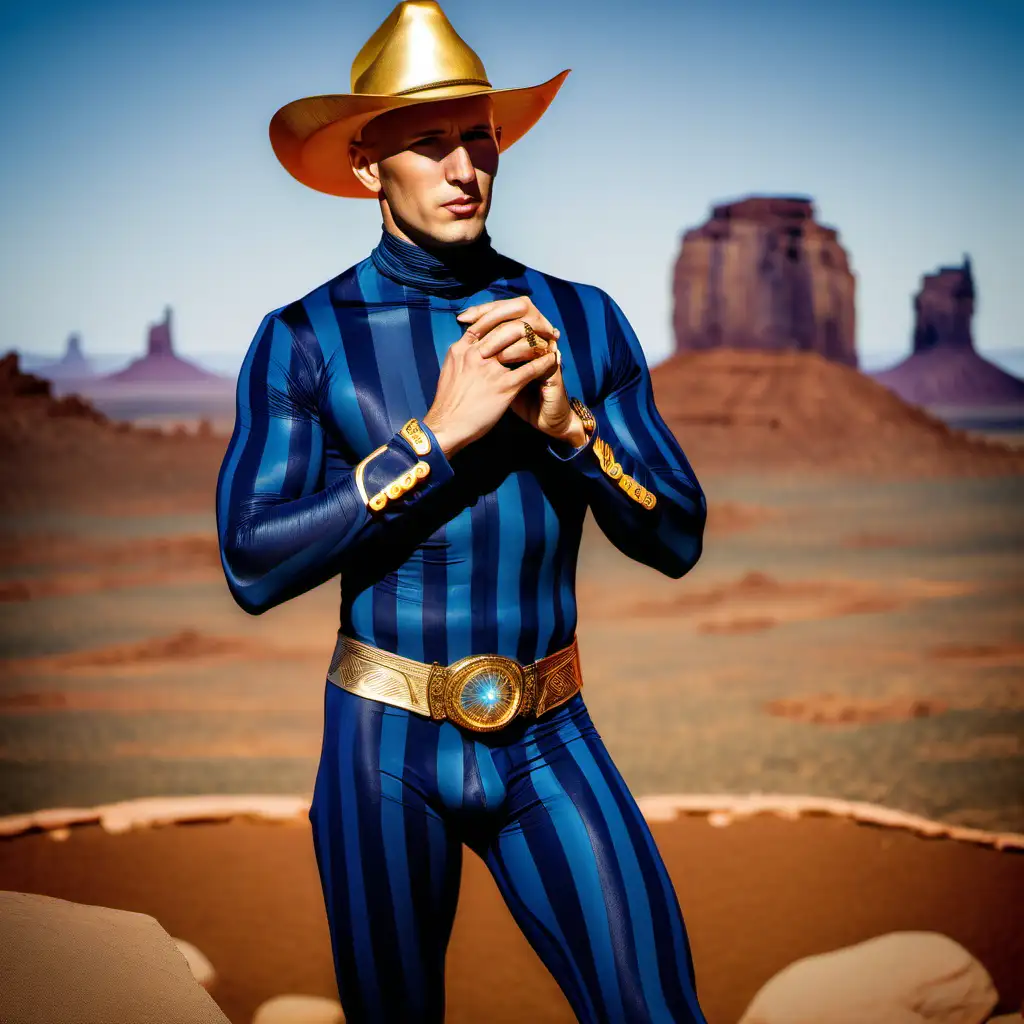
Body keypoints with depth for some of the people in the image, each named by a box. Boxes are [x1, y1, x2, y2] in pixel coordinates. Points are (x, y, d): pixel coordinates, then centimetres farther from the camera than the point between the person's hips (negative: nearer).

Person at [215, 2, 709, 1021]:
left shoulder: (583, 321, 3)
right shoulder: (304, 339, -5)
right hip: (387, 747, -1)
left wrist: (569, 422, -14)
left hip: (550, 743, 2)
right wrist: (435, 436, -18)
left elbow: (676, 541, 2)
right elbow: (254, 565, -15)